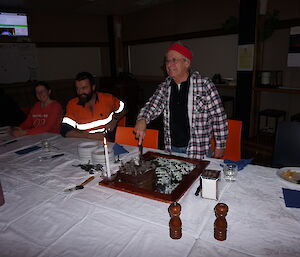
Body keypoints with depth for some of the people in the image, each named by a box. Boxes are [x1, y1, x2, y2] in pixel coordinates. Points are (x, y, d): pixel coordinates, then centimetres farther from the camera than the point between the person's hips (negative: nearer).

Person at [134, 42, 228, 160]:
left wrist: (220, 147, -7)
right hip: (171, 149, 4)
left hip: (199, 151, -4)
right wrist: (142, 119, -24)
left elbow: (219, 117, -9)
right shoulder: (165, 86, 2)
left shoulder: (204, 85, -13)